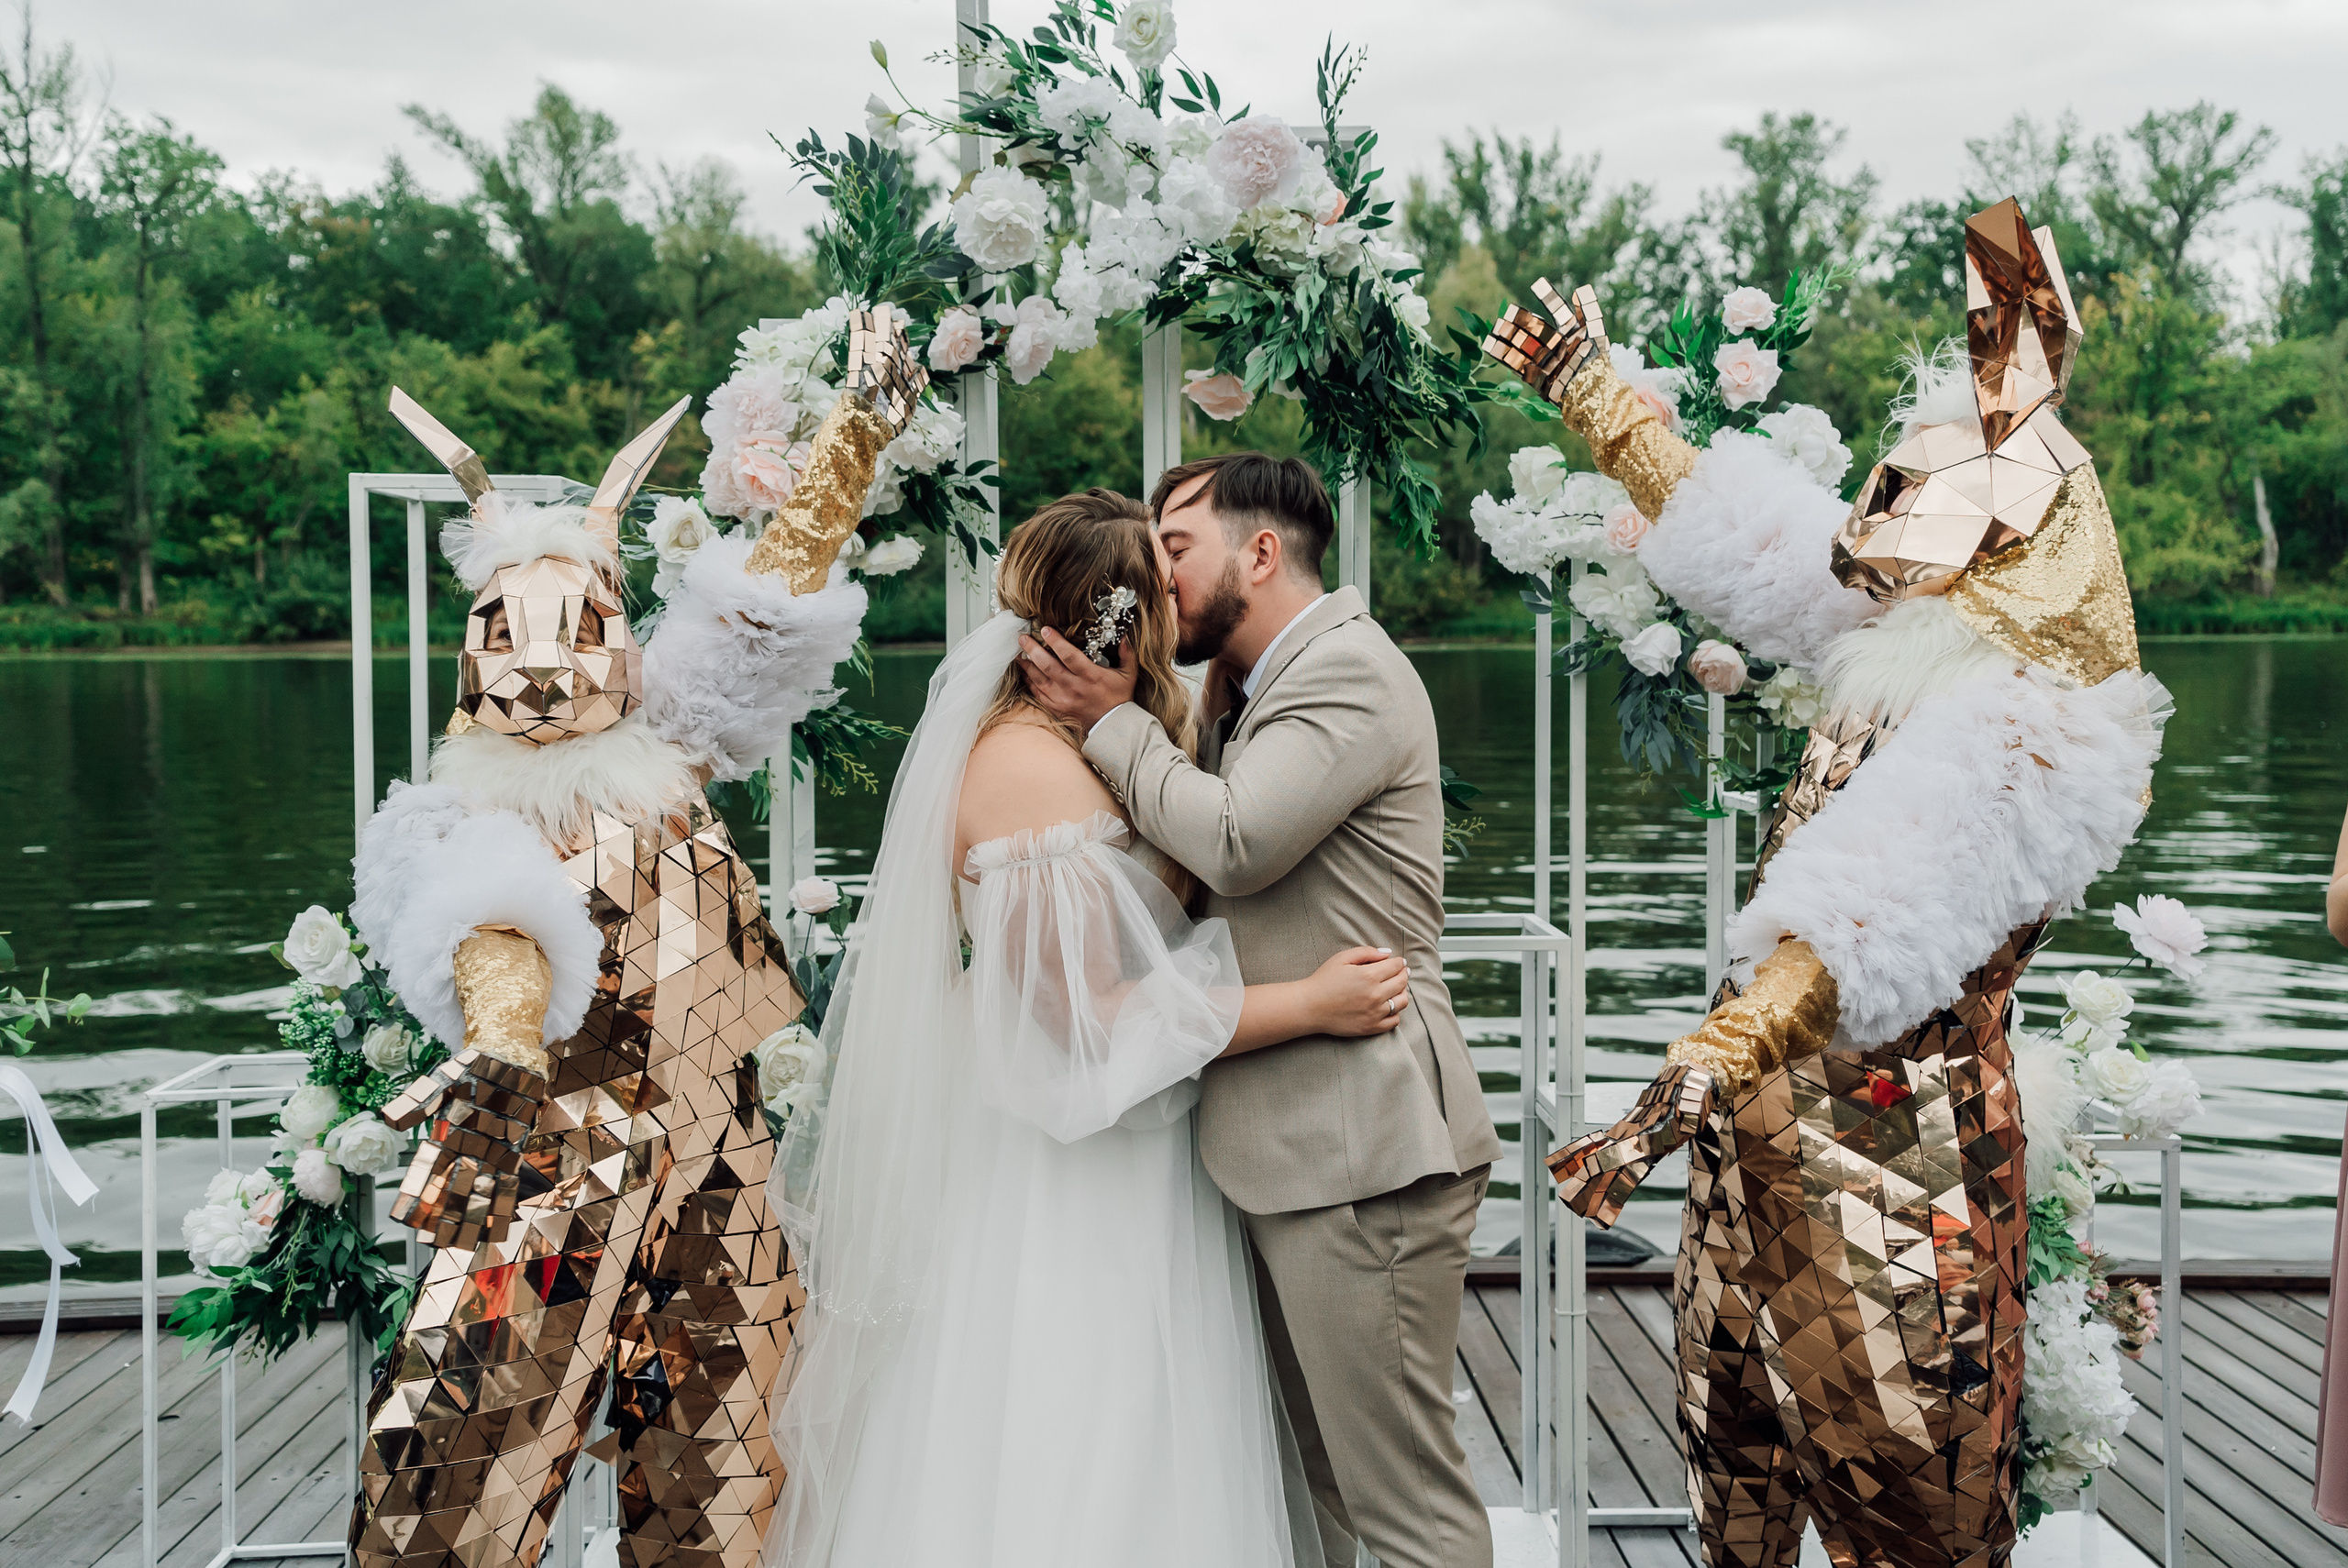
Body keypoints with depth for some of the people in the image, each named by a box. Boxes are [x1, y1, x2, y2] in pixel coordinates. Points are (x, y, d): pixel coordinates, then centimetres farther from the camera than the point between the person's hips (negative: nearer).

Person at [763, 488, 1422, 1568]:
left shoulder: (1080, 748, 10)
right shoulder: (1030, 768, -21)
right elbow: (1088, 1019, -23)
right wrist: (1310, 1003, -19)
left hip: (1117, 1184, 10)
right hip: (1057, 1200, -10)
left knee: (1128, 1464, 16)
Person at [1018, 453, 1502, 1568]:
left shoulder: (1349, 672, -12)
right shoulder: (1247, 692, 19)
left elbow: (1236, 841, -24)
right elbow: (1191, 869, 21)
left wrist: (1113, 722, -10)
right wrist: (1135, 720, 8)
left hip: (1360, 1150, -10)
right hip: (1287, 1147, 10)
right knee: (1303, 1476, 18)